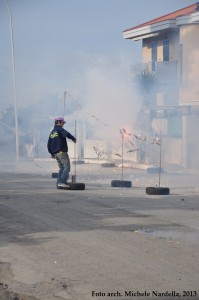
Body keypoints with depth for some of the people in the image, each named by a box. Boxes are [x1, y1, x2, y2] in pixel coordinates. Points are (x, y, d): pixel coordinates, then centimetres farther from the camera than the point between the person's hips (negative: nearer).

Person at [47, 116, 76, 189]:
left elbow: (49, 145, 21)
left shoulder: (52, 132, 20)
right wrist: (73, 138, -10)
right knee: (67, 167, -10)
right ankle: (61, 182, -21)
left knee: (61, 168, 13)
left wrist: (52, 153, 28)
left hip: (55, 153, 9)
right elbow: (66, 134, -25)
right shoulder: (60, 129, -5)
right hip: (62, 152, -9)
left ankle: (58, 184, 5)